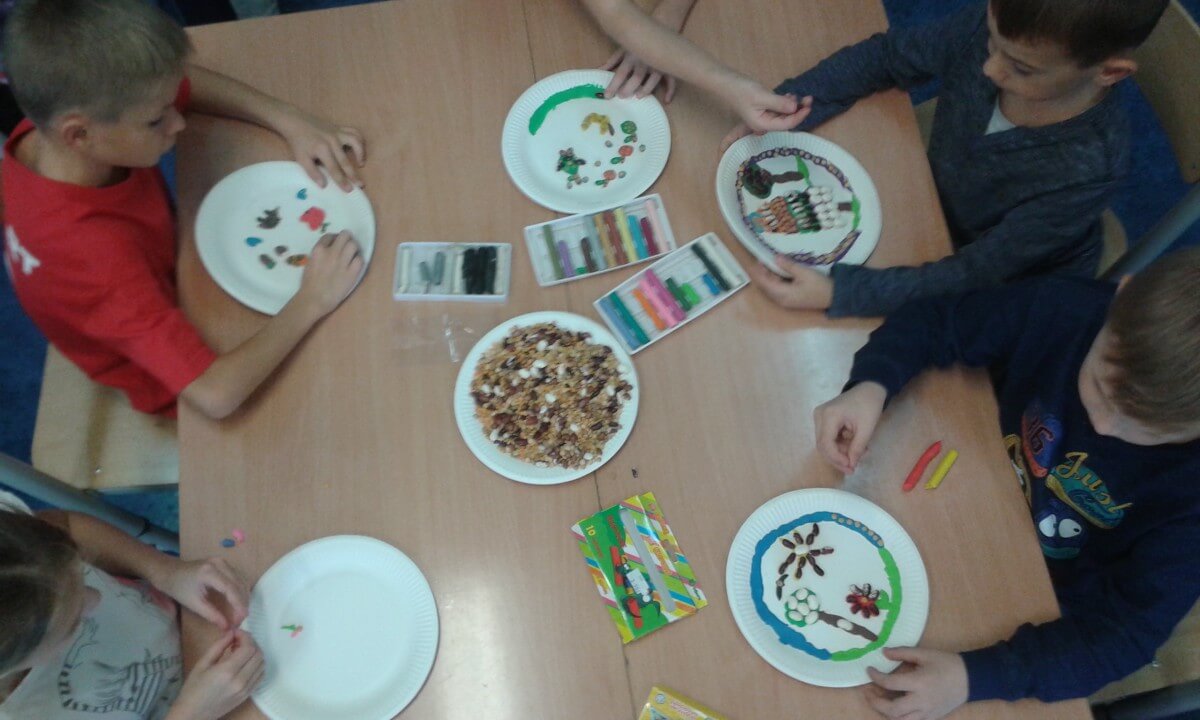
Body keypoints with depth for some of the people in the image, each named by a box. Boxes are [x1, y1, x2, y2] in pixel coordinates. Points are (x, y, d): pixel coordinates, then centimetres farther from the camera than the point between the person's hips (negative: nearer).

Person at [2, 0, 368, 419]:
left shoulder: (54, 116, -23)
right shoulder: (95, 252, -43)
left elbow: (192, 82, -6)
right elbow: (216, 395, -47)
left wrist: (290, 122, -21)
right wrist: (310, 302, -36)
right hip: (181, 381, -6)